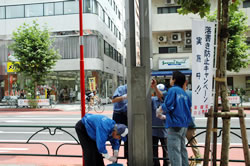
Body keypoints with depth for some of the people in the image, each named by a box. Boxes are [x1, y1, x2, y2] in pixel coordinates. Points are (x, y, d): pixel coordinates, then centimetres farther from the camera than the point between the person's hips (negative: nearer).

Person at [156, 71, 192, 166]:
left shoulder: (173, 90, -10)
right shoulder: (184, 93, 13)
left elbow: (167, 106, -18)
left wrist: (159, 111, 4)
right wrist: (165, 117, 22)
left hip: (175, 125, -8)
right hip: (184, 125, 8)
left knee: (174, 151, -5)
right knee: (182, 149, 18)